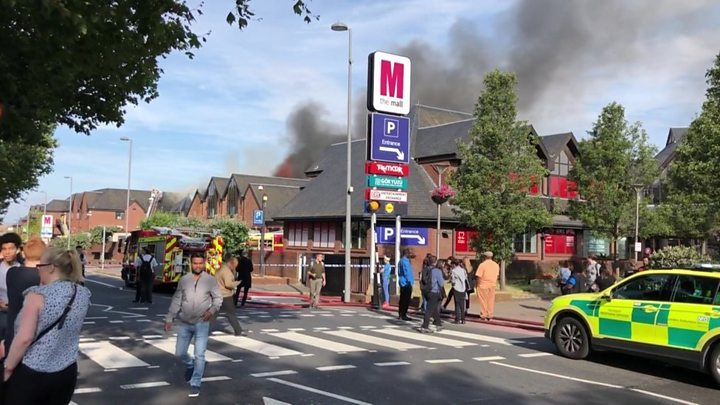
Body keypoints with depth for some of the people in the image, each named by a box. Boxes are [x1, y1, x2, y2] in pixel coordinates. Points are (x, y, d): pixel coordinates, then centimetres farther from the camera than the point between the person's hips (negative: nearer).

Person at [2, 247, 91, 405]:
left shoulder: (38, 295, -15)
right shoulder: (83, 295, 1)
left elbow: (24, 338, -20)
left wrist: (8, 368, -7)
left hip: (29, 374, -5)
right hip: (66, 373, 5)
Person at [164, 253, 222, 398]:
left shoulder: (210, 280, -4)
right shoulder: (184, 280, 2)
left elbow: (218, 298, 0)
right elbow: (176, 300, 6)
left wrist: (212, 310, -19)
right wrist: (169, 318, 4)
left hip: (202, 323, -3)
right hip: (184, 323, 3)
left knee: (199, 355, -4)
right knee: (180, 353, 10)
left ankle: (195, 384, 8)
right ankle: (190, 365, 42)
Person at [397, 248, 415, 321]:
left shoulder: (402, 260, 16)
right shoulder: (405, 261, -17)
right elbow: (407, 272, -20)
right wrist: (410, 282, -18)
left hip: (402, 283, 10)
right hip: (406, 283, -10)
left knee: (402, 299, 15)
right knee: (406, 300, -7)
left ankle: (400, 314, 20)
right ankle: (403, 315, -5)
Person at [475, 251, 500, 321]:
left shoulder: (482, 265, -13)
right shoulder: (496, 265, 6)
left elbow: (478, 276, -15)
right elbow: (497, 276, 14)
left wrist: (478, 285, -5)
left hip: (483, 285, -5)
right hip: (492, 285, 5)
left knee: (483, 301, 3)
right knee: (491, 301, 10)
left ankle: (484, 316, 6)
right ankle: (490, 315, 13)